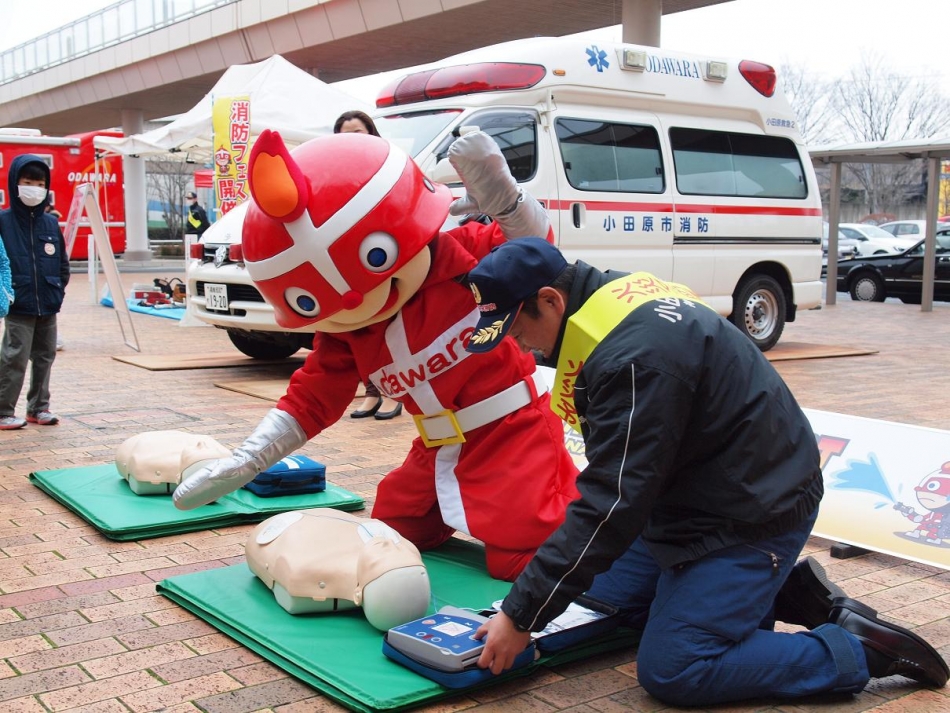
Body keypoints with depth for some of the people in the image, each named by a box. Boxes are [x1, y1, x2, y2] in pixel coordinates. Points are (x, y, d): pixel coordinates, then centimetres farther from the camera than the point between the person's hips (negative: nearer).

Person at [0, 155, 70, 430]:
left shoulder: (51, 223, 7)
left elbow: (63, 260, 15)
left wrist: (59, 288, 7)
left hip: (49, 306, 5)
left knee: (45, 357, 12)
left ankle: (38, 407, 24)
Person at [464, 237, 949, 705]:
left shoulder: (632, 356, -31)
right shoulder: (617, 295, -1)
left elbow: (611, 505, -28)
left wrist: (523, 616, -21)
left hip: (756, 510, -10)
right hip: (699, 492, 10)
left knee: (671, 673, -11)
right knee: (606, 597, 15)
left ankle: (864, 650, 1)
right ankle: (782, 589, 16)